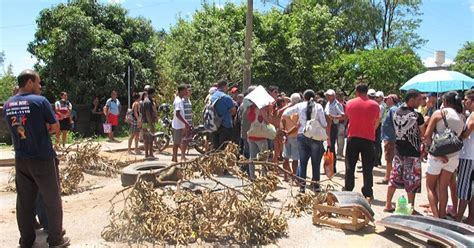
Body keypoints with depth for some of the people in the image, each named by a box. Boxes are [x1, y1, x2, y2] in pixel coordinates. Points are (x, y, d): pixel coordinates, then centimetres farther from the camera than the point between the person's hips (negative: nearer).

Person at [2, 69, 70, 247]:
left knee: (24, 201, 15)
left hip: (20, 160, 6)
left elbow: (15, 129, 15)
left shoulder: (7, 105, 5)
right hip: (43, 159, -6)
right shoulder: (40, 101, -13)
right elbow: (56, 128, -8)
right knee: (52, 201, 7)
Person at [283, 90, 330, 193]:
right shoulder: (318, 106, -2)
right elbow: (324, 123, -4)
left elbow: (285, 113, 6)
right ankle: (316, 185, 13)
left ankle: (302, 185, 11)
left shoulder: (300, 106, 2)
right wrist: (328, 137, 9)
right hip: (315, 137, -2)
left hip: (302, 136, 2)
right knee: (316, 162, 8)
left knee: (302, 162, 9)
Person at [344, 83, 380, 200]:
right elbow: (376, 123, 8)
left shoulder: (349, 103, -1)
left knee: (350, 167, 10)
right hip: (368, 139, 0)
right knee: (367, 168, 7)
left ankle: (347, 191, 14)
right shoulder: (374, 105, -2)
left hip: (352, 138, 1)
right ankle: (368, 193, 10)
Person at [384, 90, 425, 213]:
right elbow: (423, 134, -6)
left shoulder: (396, 113, 3)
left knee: (394, 178, 12)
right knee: (412, 181, 5)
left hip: (398, 150, 6)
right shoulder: (417, 116, -15)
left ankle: (388, 205, 18)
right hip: (412, 152, -6)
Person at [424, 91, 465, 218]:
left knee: (430, 186, 10)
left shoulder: (439, 113, -9)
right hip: (453, 156, 4)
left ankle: (436, 216, 2)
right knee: (443, 187, 15)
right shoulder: (462, 117, 4)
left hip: (437, 155, -4)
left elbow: (427, 135, -15)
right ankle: (442, 216, 21)